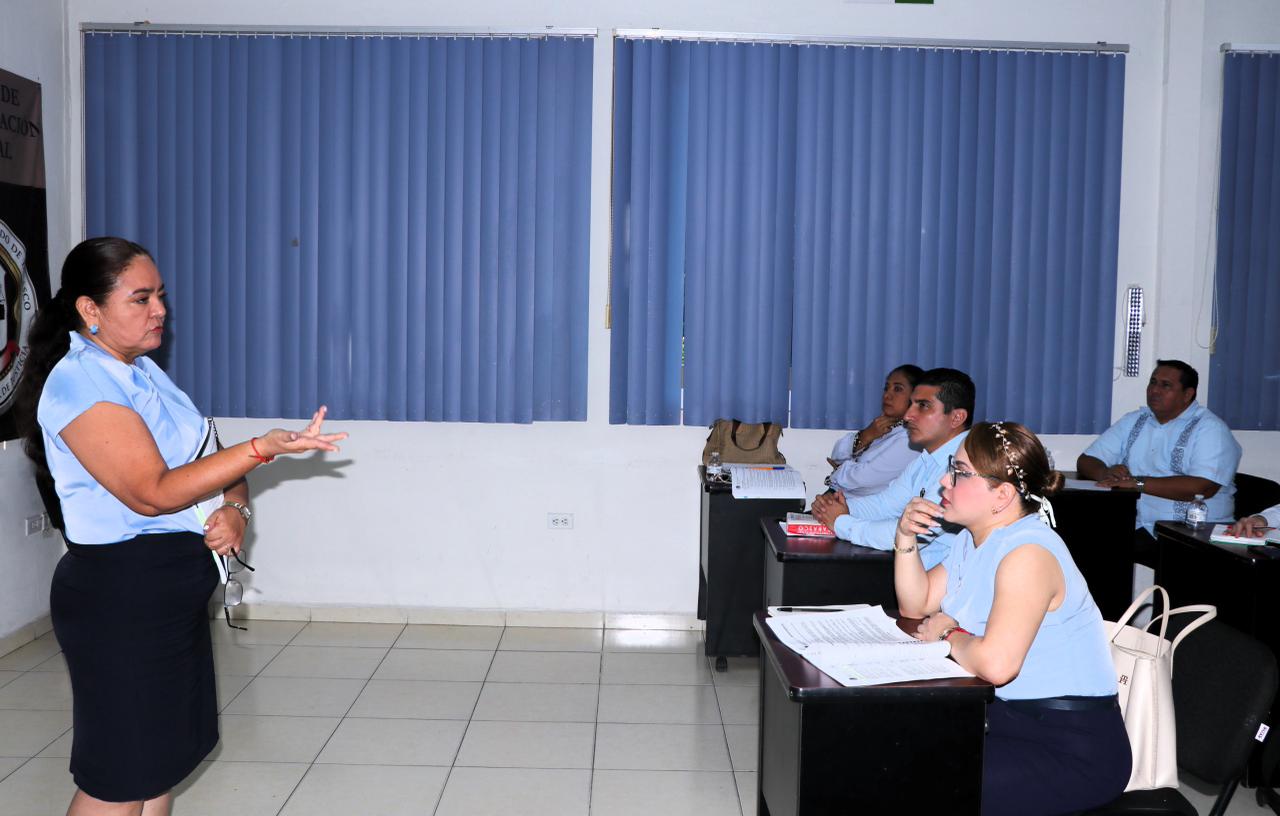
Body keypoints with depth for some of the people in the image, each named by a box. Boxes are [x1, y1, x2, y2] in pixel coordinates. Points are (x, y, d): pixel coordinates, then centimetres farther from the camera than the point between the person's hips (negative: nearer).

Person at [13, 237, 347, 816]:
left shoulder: (143, 371, 11)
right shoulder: (78, 384, -17)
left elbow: (204, 460, 14)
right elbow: (153, 491, -25)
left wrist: (235, 509, -8)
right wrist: (264, 447, -30)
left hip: (174, 592, 9)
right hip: (119, 598, -9)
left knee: (162, 757, 16)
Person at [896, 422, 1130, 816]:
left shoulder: (1028, 553, -24)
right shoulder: (975, 539, 7)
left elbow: (996, 663, -35)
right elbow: (916, 605, 13)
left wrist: (949, 635, -14)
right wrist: (906, 539, -2)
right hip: (1009, 718, 9)